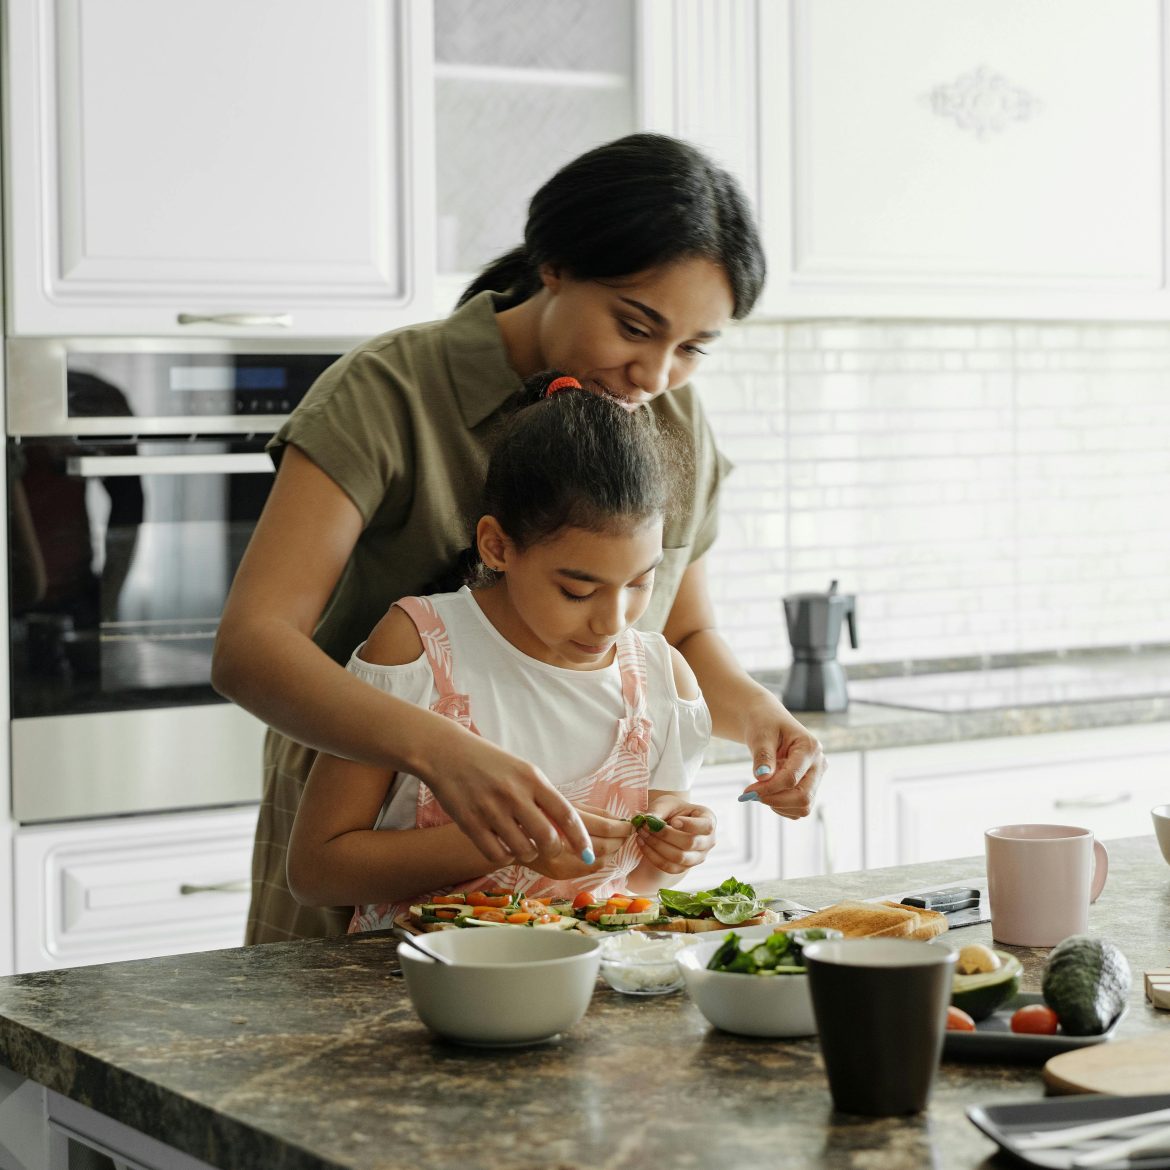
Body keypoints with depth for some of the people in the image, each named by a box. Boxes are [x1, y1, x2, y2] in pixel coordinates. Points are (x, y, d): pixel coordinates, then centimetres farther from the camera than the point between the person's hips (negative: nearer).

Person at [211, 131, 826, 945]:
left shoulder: (676, 424, 3)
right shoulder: (389, 396, -15)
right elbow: (249, 646, -25)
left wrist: (753, 710, -6)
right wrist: (440, 750, -41)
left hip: (573, 876, 4)